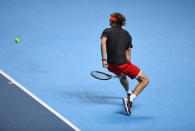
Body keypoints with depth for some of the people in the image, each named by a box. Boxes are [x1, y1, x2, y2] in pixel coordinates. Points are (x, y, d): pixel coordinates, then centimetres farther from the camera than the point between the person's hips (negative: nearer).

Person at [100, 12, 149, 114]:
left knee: (122, 77, 37)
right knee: (145, 80, 4)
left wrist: (103, 59, -14)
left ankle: (129, 93, 54)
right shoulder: (127, 35, 17)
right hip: (123, 63, -3)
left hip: (111, 65, 3)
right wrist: (125, 71, 19)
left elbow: (103, 43, -11)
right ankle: (130, 99, -14)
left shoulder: (107, 31, 11)